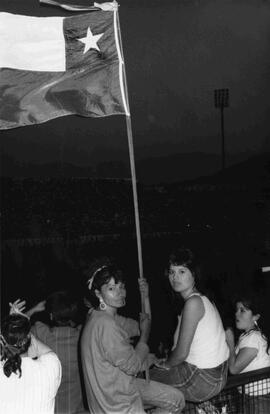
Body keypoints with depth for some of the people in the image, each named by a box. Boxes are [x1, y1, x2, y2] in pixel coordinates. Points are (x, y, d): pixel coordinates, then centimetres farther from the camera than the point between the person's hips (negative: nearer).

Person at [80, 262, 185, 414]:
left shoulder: (113, 318, 4)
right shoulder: (104, 324, -27)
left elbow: (141, 327, 18)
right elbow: (133, 365, -22)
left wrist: (145, 297, 5)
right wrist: (145, 334, -8)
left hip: (124, 383, 10)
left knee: (177, 399, 12)